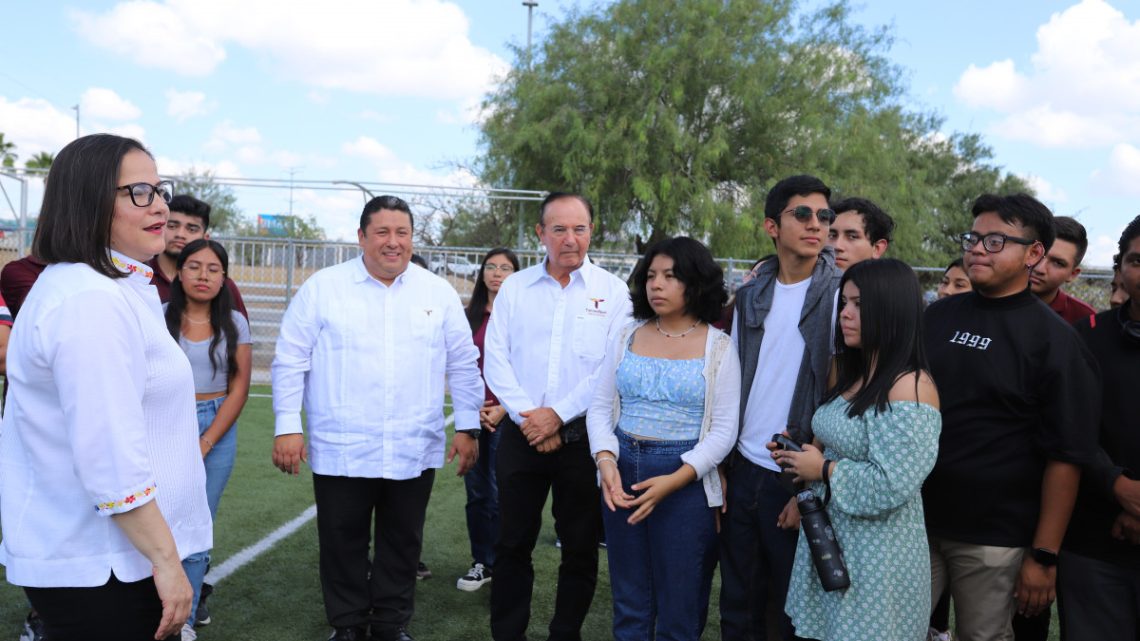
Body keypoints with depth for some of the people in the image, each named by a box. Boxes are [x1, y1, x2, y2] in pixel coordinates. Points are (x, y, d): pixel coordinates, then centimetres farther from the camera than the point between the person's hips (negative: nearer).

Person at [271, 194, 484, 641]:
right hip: (341, 450, -1)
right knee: (343, 545, 10)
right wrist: (287, 426, -5)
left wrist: (467, 426, 7)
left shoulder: (439, 292, 5)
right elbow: (291, 360, -1)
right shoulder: (322, 287, -1)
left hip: (415, 450, 2)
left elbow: (463, 364, 9)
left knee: (402, 544, 13)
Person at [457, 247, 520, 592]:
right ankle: (481, 563, 21)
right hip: (474, 415, 4)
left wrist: (502, 409, -12)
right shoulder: (470, 317, 11)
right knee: (476, 493, 9)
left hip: (506, 416, -4)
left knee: (500, 495, -3)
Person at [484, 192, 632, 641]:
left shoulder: (612, 291, -2)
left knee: (581, 547, 9)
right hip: (521, 434, 2)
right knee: (512, 544, 10)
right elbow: (496, 359, 0)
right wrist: (526, 417, -11)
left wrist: (558, 414, -14)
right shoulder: (514, 288, 5)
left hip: (583, 436, -1)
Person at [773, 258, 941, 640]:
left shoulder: (910, 388, -20)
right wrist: (805, 453, 1)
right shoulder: (854, 377, 9)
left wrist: (823, 470, -16)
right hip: (827, 540, 9)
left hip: (876, 558, -8)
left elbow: (890, 487, -26)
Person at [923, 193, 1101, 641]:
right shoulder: (938, 316, 6)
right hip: (914, 517, 4)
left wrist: (1044, 556, -12)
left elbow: (1065, 458, -9)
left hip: (993, 538, -4)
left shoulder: (1054, 340, -7)